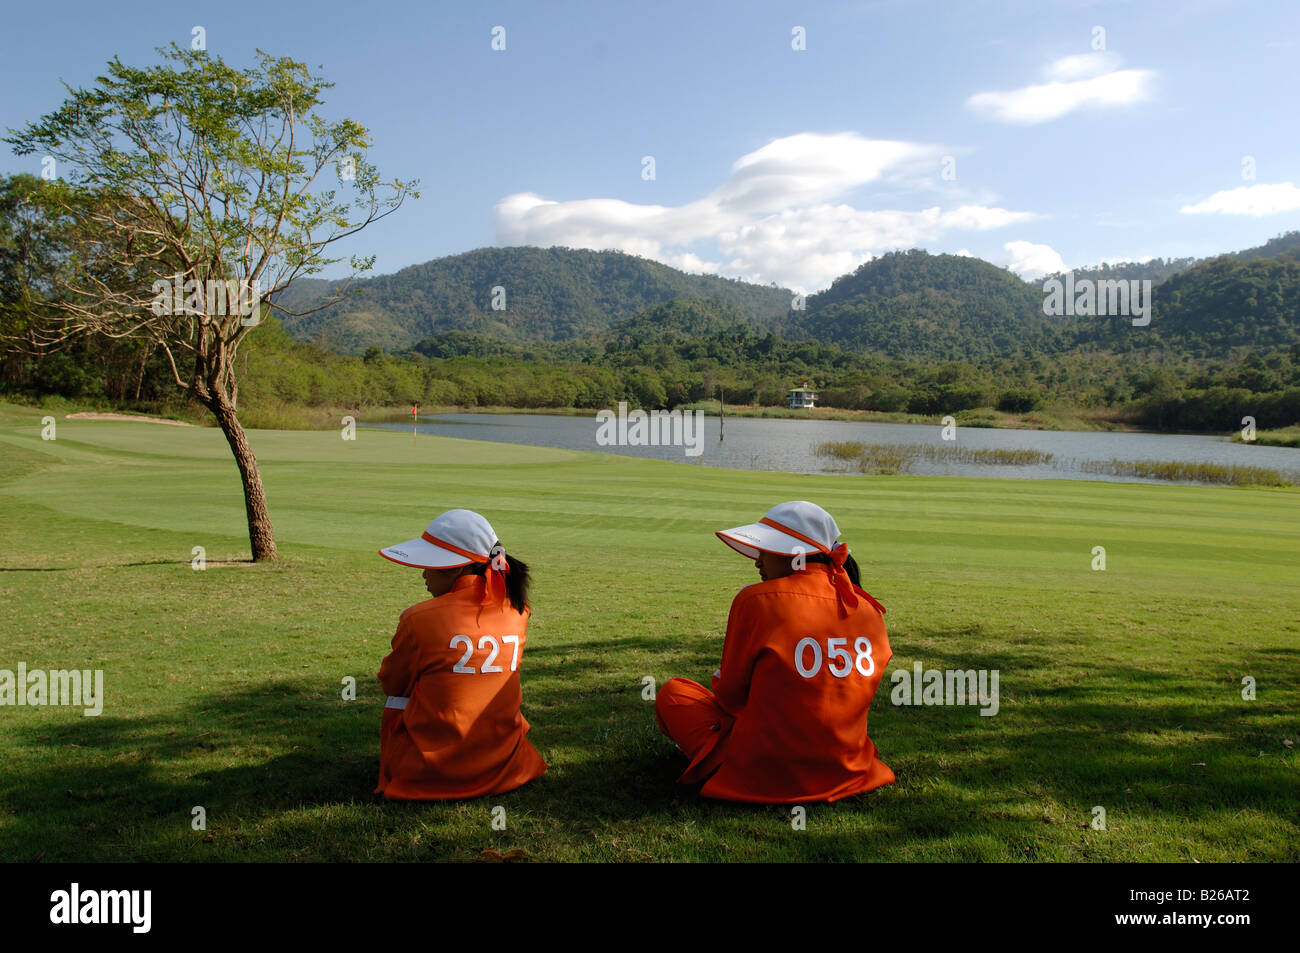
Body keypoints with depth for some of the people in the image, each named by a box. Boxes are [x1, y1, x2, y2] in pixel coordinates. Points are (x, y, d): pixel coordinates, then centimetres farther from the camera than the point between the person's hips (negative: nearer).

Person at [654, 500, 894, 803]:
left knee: (673, 691, 16)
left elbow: (729, 692, -2)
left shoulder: (755, 600, -13)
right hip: (846, 773, 5)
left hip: (761, 776, -4)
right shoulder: (870, 611, 1)